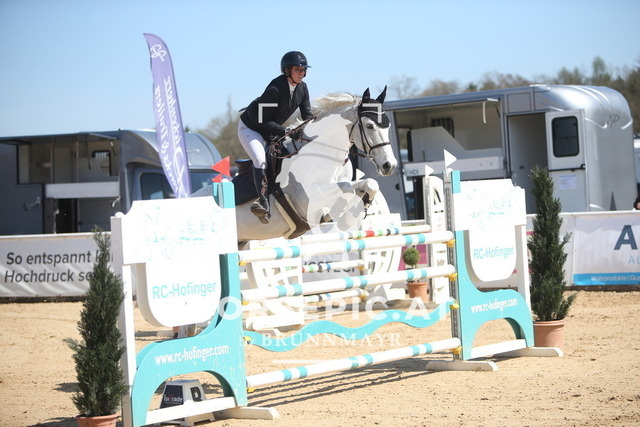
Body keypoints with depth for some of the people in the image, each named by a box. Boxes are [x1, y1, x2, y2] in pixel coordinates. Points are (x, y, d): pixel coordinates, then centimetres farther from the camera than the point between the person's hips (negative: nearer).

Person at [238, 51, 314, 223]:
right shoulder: (275, 89, -28)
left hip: (270, 131, 9)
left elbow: (307, 115, 1)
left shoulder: (302, 88, -5)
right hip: (249, 127, -9)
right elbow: (263, 120, -27)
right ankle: (263, 202, -38)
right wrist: (285, 131, -29)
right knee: (260, 160, -28)